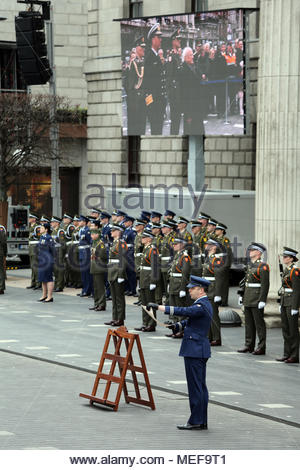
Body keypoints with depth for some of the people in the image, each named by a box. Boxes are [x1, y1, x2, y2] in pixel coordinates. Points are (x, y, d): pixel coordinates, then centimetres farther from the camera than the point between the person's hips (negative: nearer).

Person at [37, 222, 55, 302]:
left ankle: (50, 297, -2)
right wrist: (40, 258, 18)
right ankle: (44, 296, 22)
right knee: (43, 278, 14)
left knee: (48, 278, -5)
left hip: (48, 261, -9)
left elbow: (53, 249, -12)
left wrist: (51, 259, -8)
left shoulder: (49, 238, -14)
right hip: (42, 260, 9)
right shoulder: (42, 237, 13)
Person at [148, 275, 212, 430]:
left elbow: (182, 311, -26)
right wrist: (177, 326, 1)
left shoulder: (202, 306, -17)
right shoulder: (202, 305, 16)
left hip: (195, 351, -11)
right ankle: (202, 421, 14)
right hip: (198, 351, 11)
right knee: (200, 386, 11)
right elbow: (188, 319, 21)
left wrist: (159, 307, -26)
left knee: (195, 386, -6)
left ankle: (196, 421, -3)